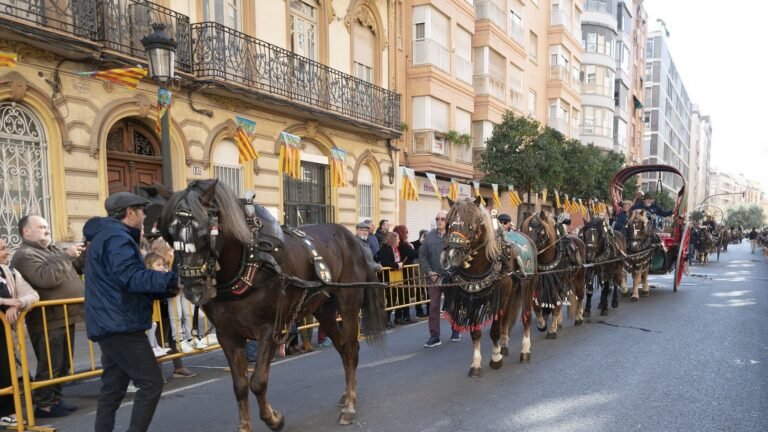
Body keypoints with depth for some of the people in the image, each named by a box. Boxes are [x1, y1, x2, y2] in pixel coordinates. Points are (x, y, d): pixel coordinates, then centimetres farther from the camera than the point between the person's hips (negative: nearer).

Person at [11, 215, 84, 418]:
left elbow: (78, 268, 23)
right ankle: (44, 405, 8)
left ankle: (55, 399, 26)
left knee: (63, 365, 16)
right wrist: (66, 256, -22)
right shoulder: (25, 256, -11)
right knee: (50, 366, -2)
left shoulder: (52, 250, 18)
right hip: (48, 321, -9)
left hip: (65, 317, 9)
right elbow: (46, 278, -26)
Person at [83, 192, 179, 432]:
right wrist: (170, 280, -27)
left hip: (111, 324, 11)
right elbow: (131, 277, -27)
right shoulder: (117, 237, -13)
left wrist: (166, 288, 10)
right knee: (151, 384, -8)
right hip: (121, 325, -11)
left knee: (112, 388, 13)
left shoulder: (106, 236, 20)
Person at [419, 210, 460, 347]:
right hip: (434, 277, 2)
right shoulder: (429, 236, 3)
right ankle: (434, 336, 7)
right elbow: (422, 255, 4)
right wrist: (428, 271, -7)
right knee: (433, 307, 2)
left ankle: (456, 331, 33)